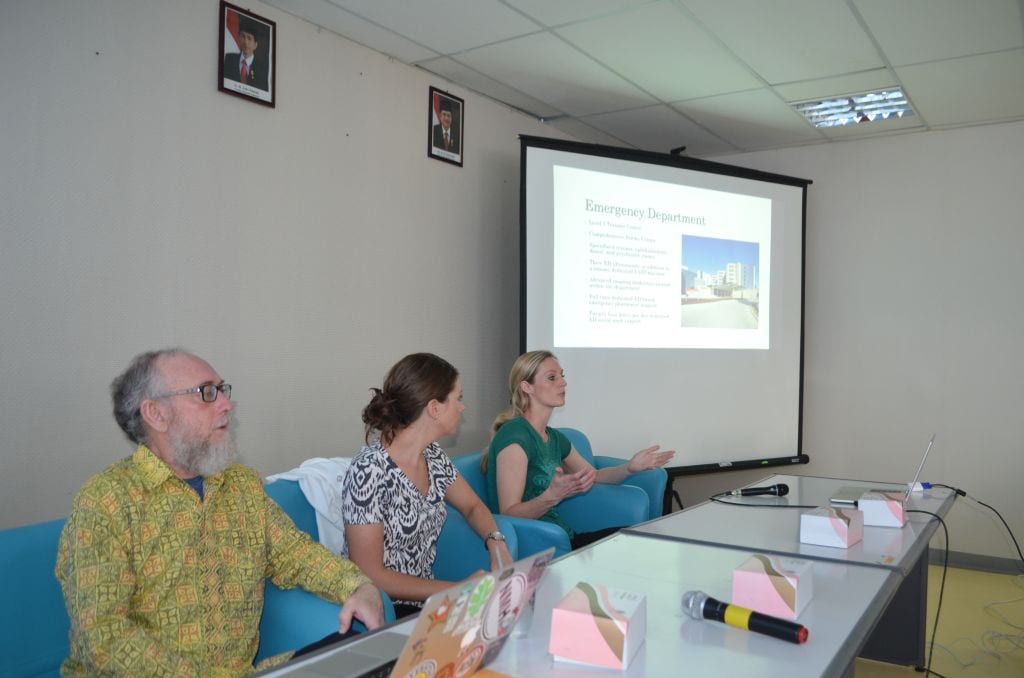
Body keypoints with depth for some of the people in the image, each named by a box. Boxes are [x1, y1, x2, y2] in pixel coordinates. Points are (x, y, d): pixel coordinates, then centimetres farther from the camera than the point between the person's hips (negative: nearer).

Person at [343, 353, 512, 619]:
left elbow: (473, 507, 16)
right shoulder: (370, 470, -21)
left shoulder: (433, 456, 2)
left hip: (426, 601, 7)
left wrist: (497, 542, -5)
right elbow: (369, 574, -20)